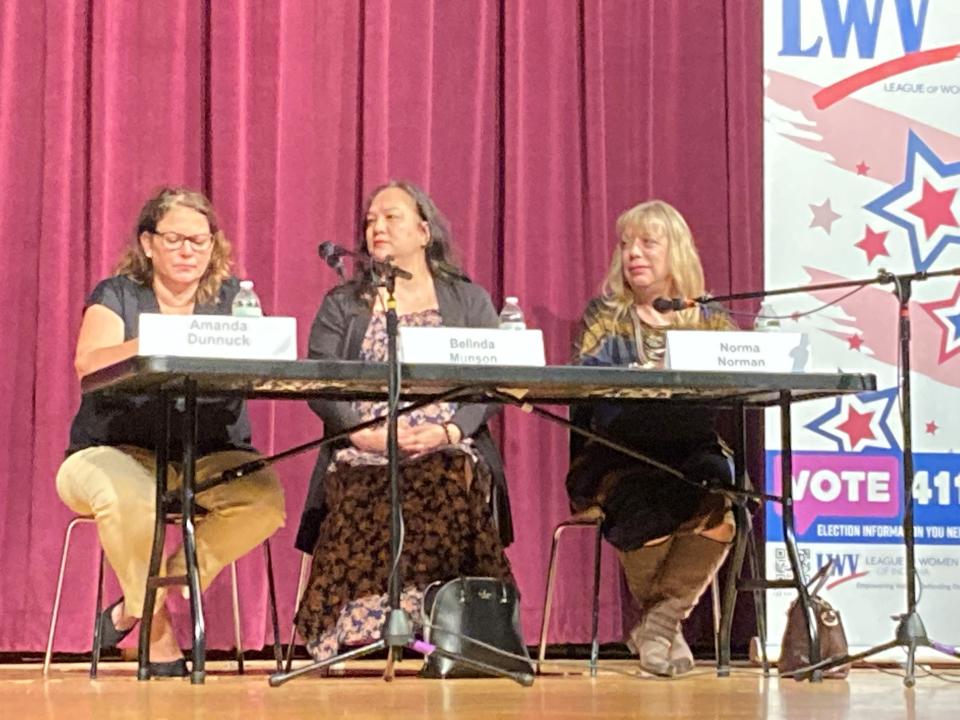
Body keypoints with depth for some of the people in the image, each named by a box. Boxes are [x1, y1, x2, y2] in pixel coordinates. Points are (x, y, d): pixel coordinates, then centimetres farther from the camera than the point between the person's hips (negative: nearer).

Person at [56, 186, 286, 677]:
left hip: (211, 458, 3)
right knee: (129, 498, -37)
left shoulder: (232, 296, 11)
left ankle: (135, 605, -14)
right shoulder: (116, 296, 4)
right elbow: (88, 363, -15)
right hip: (120, 453, -3)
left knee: (265, 495, -29)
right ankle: (157, 632, -14)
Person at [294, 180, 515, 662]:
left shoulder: (469, 301, 18)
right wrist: (364, 434, -12)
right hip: (362, 456, 1)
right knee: (361, 499, -34)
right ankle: (357, 633, -29)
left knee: (448, 492, -35)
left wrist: (448, 431, -13)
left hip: (449, 451, -1)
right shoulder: (342, 305, 20)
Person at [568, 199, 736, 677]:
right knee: (649, 499, -35)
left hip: (693, 454, 1)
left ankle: (659, 619, -22)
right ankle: (663, 620, -11)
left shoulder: (710, 319, 15)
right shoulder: (605, 315, 13)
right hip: (618, 456, -1)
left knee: (722, 496, -33)